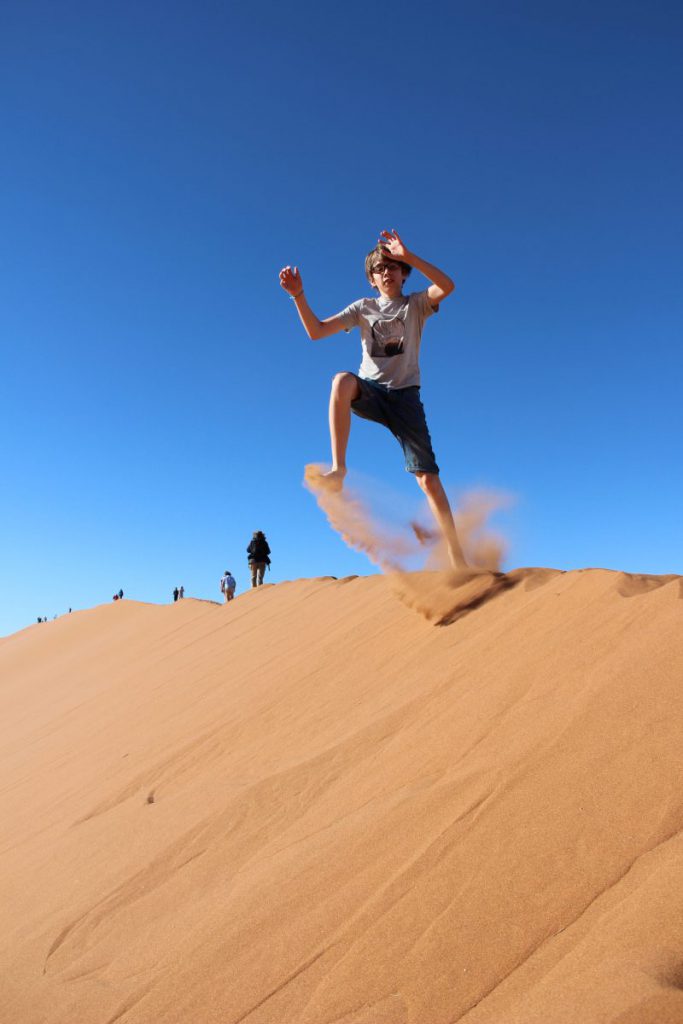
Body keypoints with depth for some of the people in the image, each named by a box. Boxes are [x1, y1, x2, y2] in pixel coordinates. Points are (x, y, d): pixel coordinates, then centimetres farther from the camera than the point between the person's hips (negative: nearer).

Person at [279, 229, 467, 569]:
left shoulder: (416, 304, 10)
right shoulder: (363, 308, 14)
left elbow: (447, 286, -12)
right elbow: (316, 332, 4)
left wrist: (407, 255, -18)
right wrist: (298, 296, -11)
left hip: (405, 394, -1)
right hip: (370, 391, 1)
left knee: (428, 477, -9)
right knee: (342, 380, -37)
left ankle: (456, 557, -2)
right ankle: (338, 469, -36)